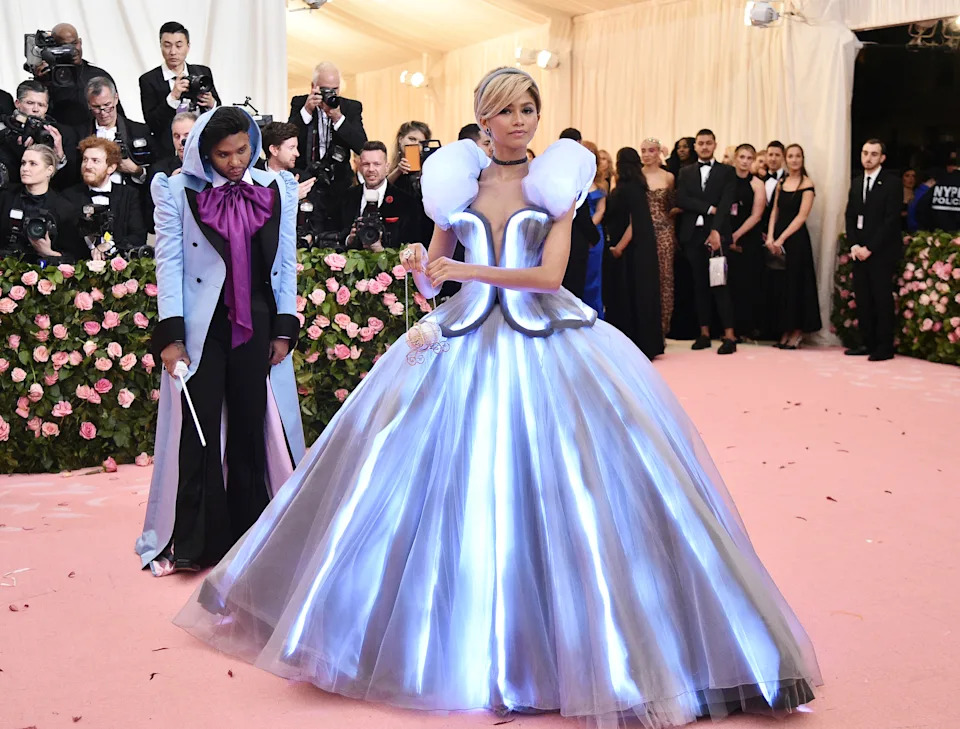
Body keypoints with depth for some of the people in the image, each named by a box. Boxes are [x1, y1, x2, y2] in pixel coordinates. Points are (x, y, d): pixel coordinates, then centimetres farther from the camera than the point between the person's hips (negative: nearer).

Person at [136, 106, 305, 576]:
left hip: (257, 327, 2)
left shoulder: (277, 189, 7)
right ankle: (196, 542, 10)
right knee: (198, 432, 1)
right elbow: (168, 263, -3)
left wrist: (284, 328, 2)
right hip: (200, 329, -2)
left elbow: (286, 264, 7)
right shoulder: (178, 191, 0)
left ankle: (250, 533, 17)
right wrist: (170, 335, -10)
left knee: (251, 429, 6)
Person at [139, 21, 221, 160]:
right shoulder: (149, 80, 0)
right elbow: (151, 124, -9)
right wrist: (173, 97, -19)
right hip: (168, 156, -2)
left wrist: (211, 104, -8)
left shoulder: (203, 73, 9)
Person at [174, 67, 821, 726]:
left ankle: (561, 644, 6)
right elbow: (432, 281, 10)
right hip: (464, 344, 2)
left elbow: (551, 274, -9)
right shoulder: (458, 183, 10)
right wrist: (419, 270, -12)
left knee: (557, 492, -7)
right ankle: (461, 640, 15)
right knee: (458, 491, 0)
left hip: (543, 343, -2)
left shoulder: (556, 182, 5)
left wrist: (466, 270, -14)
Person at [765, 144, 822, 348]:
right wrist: (770, 237, -4)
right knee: (779, 284, 6)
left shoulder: (806, 184, -5)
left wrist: (781, 239, -15)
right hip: (777, 239, 5)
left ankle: (797, 333, 7)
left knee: (795, 284, -1)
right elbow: (775, 211, 9)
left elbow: (801, 217, -11)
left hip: (796, 238, -5)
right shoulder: (781, 182, 12)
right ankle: (785, 332, 14)